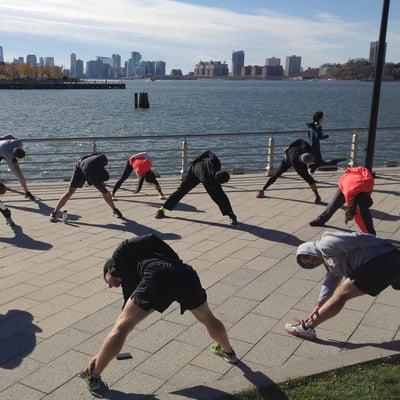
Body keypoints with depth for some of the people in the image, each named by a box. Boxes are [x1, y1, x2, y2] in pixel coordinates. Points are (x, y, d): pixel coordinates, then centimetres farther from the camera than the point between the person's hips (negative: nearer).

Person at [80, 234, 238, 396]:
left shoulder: (122, 251, 26)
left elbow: (152, 239, 9)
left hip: (159, 276, -7)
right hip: (187, 274, 8)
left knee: (121, 327, 8)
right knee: (207, 318, 36)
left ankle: (93, 377, 16)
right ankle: (228, 351, 57)